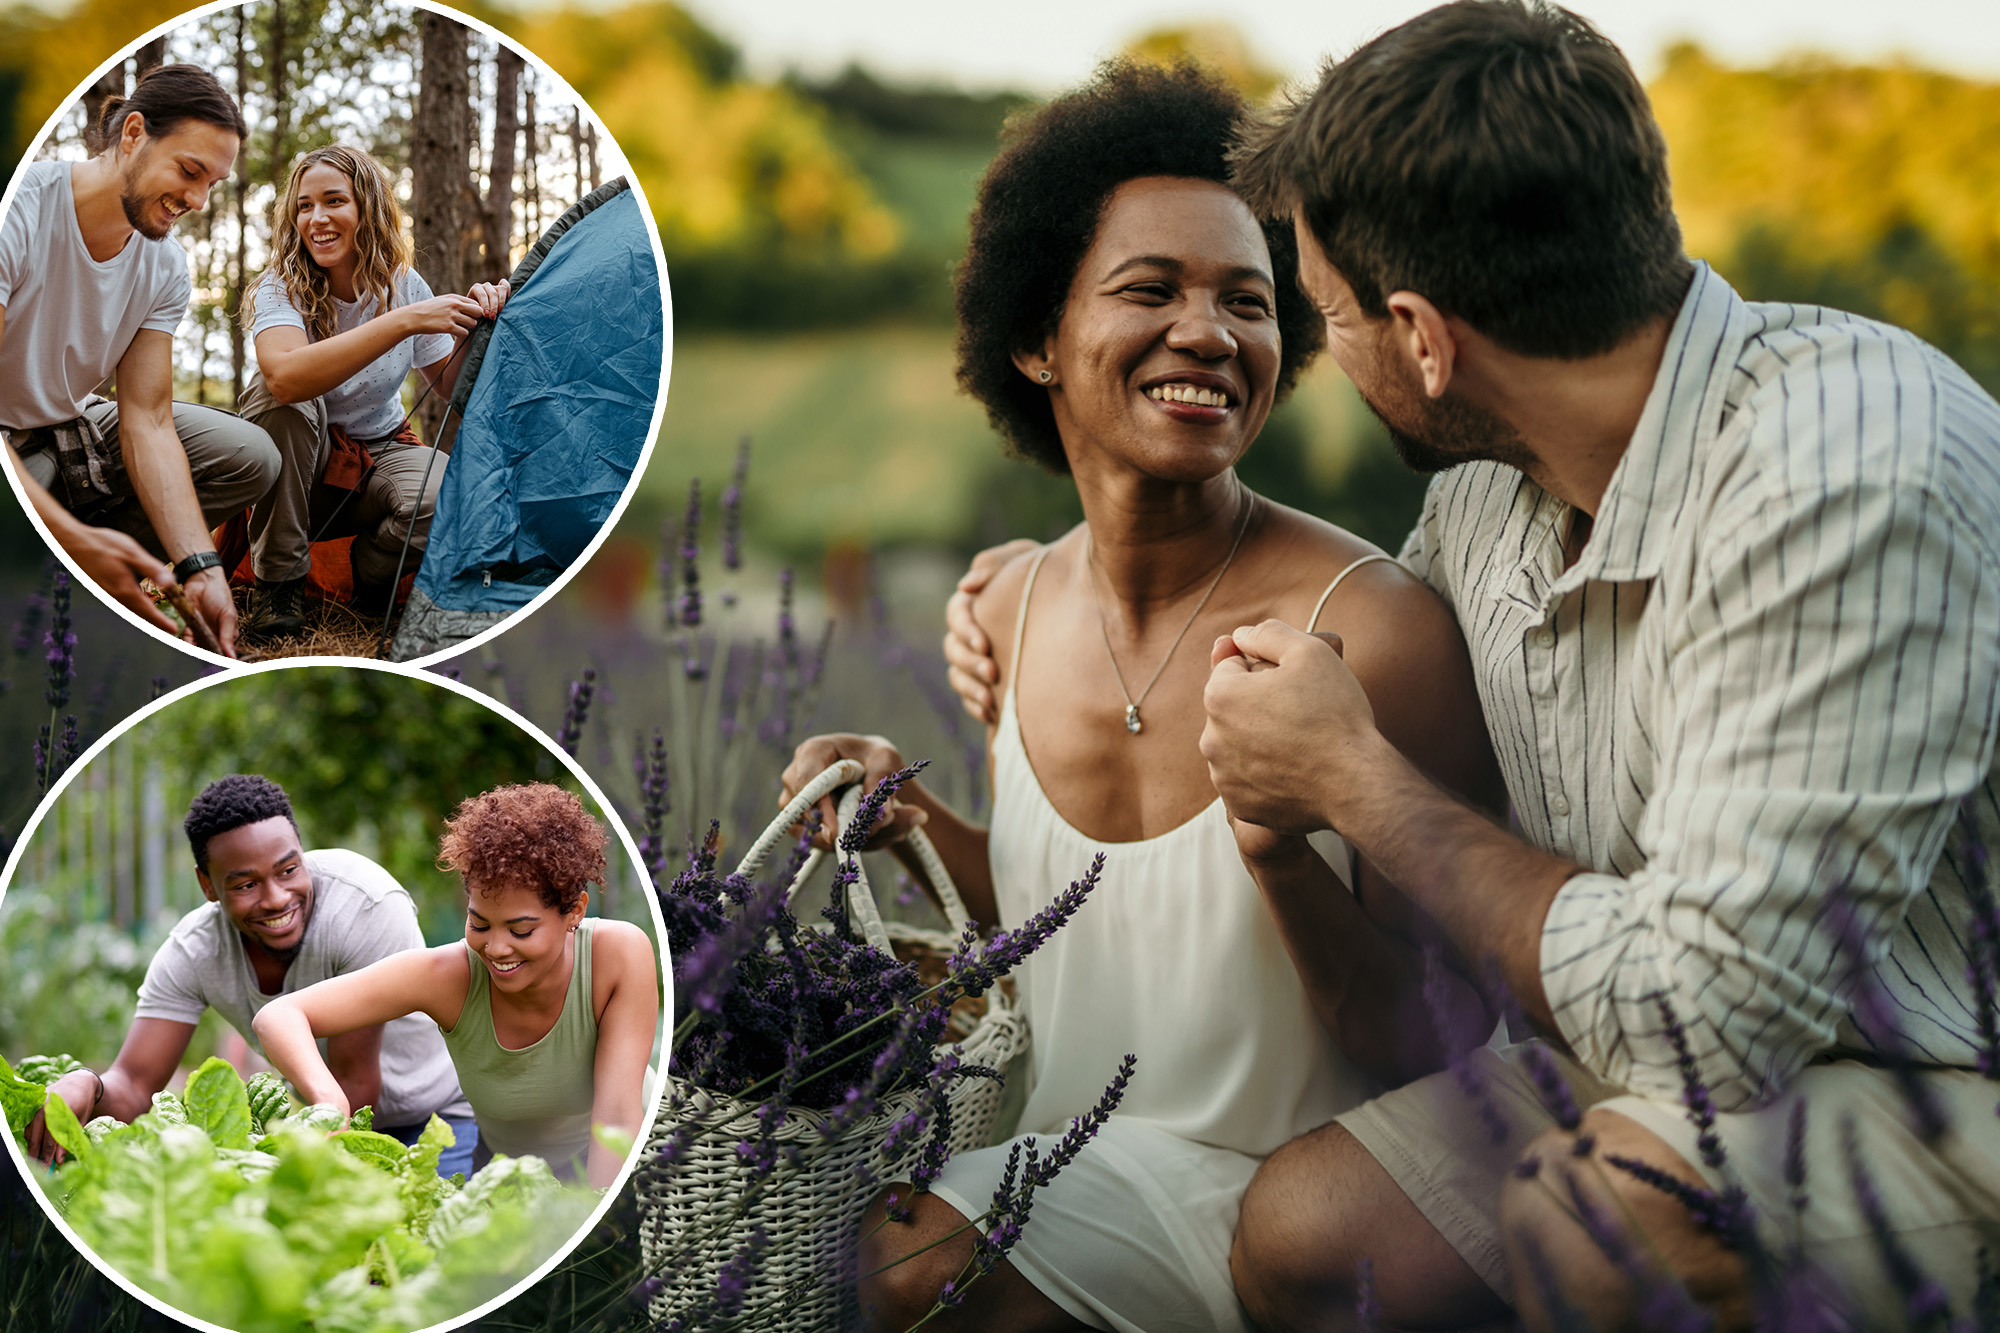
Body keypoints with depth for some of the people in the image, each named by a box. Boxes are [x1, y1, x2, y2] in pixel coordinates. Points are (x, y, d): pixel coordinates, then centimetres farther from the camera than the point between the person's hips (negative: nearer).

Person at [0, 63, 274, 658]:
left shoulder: (165, 268, -4)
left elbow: (147, 421, -7)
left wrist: (198, 567, -22)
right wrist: (69, 537, -38)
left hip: (69, 431, 7)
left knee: (250, 457, -6)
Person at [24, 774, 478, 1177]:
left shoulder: (367, 906, -33)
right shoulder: (193, 953, -18)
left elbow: (354, 1084, -27)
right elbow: (133, 1085, -20)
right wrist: (86, 1086, -42)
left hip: (437, 1111, -4)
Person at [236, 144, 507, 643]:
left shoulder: (403, 285, -6)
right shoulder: (280, 288, -18)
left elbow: (450, 390, 2)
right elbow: (285, 375, -41)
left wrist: (472, 327, -20)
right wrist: (404, 322, -44)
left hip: (381, 456, 2)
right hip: (301, 470, -2)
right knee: (277, 396, -35)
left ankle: (372, 569, 3)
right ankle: (277, 582, -21)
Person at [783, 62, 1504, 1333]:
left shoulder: (1375, 628, -19)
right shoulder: (1015, 610, 0)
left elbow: (1434, 1057, -16)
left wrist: (1285, 853, -32)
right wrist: (919, 820, -1)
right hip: (1083, 1165, 6)